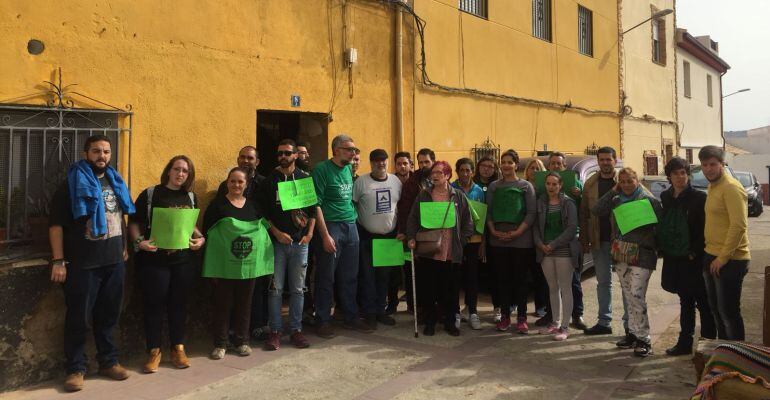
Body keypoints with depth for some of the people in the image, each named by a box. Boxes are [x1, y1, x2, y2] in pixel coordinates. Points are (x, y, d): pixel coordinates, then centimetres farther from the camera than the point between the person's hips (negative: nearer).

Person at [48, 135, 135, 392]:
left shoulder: (115, 182, 11)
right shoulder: (72, 184, -6)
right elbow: (56, 224, -10)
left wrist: (124, 247, 17)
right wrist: (59, 261, -15)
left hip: (114, 261, 5)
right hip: (83, 263, -5)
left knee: (108, 315, 14)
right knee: (79, 318, 3)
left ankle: (108, 362, 26)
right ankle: (76, 368, 16)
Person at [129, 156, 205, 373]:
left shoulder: (191, 197, 11)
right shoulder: (150, 194, -2)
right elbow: (134, 222, -2)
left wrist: (200, 238, 2)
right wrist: (139, 241, -17)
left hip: (184, 259, 4)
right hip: (154, 259, -3)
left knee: (179, 304, 10)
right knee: (154, 304, 2)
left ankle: (178, 349, 22)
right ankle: (153, 351, 16)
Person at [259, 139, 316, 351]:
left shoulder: (306, 178, 7)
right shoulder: (269, 180, 5)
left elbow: (313, 208, 8)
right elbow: (263, 212, 2)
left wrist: (309, 234, -1)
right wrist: (277, 232, -8)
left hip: (300, 242, 1)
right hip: (277, 241, -1)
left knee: (298, 289, 6)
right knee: (276, 288, 1)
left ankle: (296, 330, 15)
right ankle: (275, 331, 11)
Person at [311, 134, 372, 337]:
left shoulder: (349, 169, 14)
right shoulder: (322, 170, -8)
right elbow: (316, 205, -13)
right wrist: (325, 235, -17)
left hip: (351, 227, 6)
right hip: (331, 227, -6)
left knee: (350, 277, 12)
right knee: (326, 278, 2)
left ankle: (352, 318, 23)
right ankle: (323, 321, 13)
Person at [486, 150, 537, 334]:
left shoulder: (526, 186, 3)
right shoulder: (493, 186, 11)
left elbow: (531, 213, -3)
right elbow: (488, 211, 9)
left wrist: (517, 232, -13)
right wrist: (493, 230, -6)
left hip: (521, 240, -2)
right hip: (498, 239, 2)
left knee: (521, 279, 2)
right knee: (502, 278, 6)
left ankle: (521, 317, 11)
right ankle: (505, 316, 16)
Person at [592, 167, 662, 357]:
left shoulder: (649, 199, -4)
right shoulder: (616, 200, 12)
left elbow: (659, 226, -6)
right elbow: (596, 210, 2)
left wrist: (658, 249, -16)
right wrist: (613, 191, 0)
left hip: (642, 255, -6)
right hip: (621, 255, 6)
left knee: (637, 296, -11)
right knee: (629, 297, 12)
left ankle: (644, 339, -2)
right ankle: (633, 334, 22)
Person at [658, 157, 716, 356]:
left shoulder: (699, 198, -10)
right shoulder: (665, 197, 6)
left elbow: (705, 229, -12)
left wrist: (695, 252, -15)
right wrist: (661, 248, 6)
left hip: (693, 259, -6)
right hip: (674, 259, 6)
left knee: (703, 303, 4)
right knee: (685, 301, 16)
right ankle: (685, 342, 25)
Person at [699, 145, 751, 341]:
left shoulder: (731, 188, -15)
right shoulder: (712, 186, 13)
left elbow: (739, 226, -22)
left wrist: (723, 258, -20)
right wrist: (711, 256, 15)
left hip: (730, 260, -9)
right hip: (712, 258, 9)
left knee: (728, 311, 0)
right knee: (716, 308, 17)